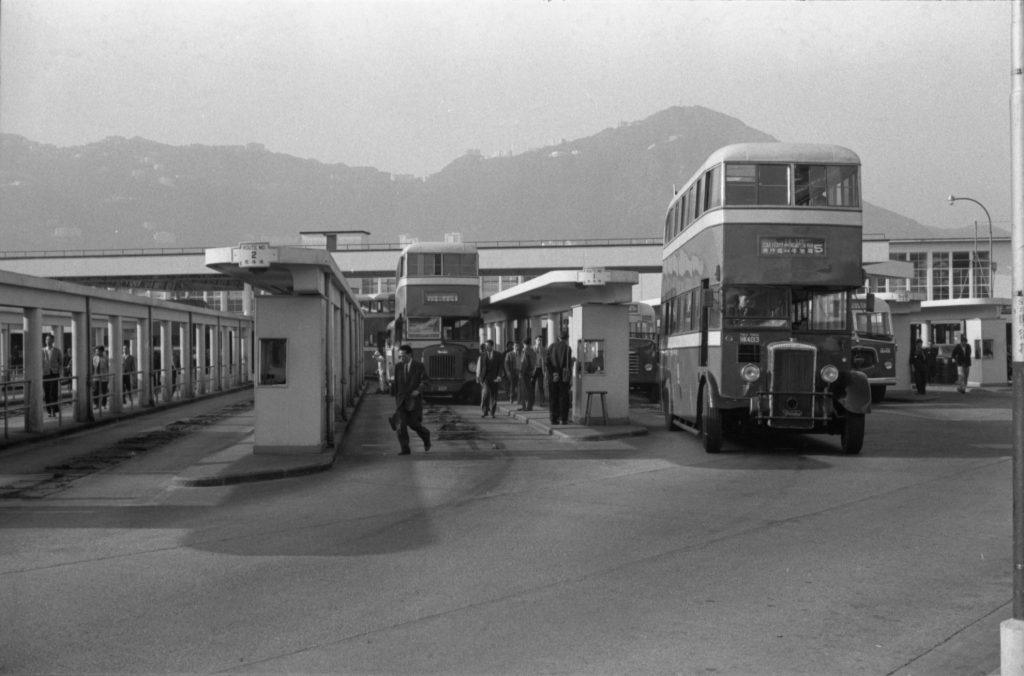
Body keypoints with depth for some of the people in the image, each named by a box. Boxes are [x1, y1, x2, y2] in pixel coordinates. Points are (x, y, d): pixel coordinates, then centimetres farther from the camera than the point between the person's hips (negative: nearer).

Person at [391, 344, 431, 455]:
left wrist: (419, 389, -24)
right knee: (401, 424, -8)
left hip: (414, 399, -3)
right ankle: (405, 449, -5)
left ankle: (426, 436, 28)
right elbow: (396, 384, 15)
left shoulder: (419, 366, -1)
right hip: (401, 400, 3)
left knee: (413, 423, -3)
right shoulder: (398, 367, 9)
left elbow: (424, 379, -7)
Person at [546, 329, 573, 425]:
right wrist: (571, 378, -6)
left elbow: (547, 362, 2)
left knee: (553, 398, 7)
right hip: (563, 376, -3)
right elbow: (569, 364, -10)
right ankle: (564, 419, -2)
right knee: (564, 397, 1)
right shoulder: (567, 348, -6)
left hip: (552, 376, 3)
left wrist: (552, 373, 0)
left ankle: (554, 419, 5)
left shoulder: (551, 347, 7)